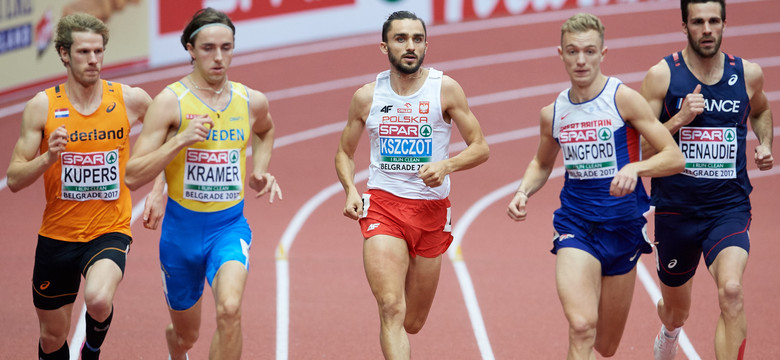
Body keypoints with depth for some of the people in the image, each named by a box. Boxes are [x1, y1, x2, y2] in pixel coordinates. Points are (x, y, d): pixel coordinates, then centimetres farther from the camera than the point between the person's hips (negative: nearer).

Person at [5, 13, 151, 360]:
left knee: (98, 300, -31)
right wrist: (48, 157, -24)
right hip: (57, 235, 1)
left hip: (110, 230, -1)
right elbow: (14, 179, -5)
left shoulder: (130, 100, -5)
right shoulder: (41, 106, -6)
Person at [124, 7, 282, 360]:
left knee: (229, 308, -30)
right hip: (182, 227, -1)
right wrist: (181, 140, -24)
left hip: (230, 225, 1)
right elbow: (132, 176, -14)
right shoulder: (170, 101, -11)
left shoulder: (252, 102, 0)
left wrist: (259, 172, 11)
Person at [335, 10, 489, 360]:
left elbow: (480, 148, 0)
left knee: (413, 323, 13)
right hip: (382, 205, -1)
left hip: (431, 211, 1)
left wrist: (446, 165, -19)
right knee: (391, 311, -19)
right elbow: (344, 152, 14)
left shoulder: (445, 89, -2)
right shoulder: (366, 96, 2)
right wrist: (350, 190, -5)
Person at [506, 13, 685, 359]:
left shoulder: (623, 99, -8)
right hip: (575, 225, 1)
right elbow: (542, 164, 25)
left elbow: (675, 158, -10)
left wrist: (635, 168, -28)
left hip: (623, 226, -1)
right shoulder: (552, 113, 5)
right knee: (581, 328, -24)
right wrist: (523, 191, 4)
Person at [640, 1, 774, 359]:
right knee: (676, 310, 19)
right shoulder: (662, 76, -7)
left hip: (730, 207, 0)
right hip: (676, 209, 0)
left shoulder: (748, 74, 1)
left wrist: (765, 145, 6)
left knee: (731, 290, -29)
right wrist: (678, 120, -21)